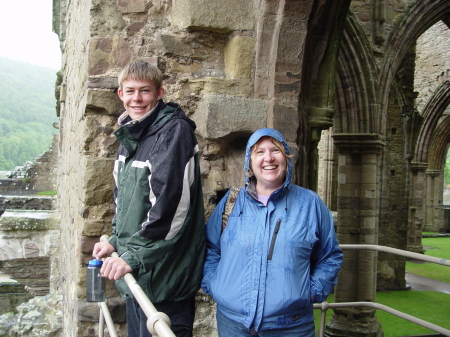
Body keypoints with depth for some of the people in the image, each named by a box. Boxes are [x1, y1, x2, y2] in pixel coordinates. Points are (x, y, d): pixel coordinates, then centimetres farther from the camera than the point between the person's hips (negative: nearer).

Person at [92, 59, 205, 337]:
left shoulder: (175, 130, -15)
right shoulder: (129, 134, 12)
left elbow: (171, 203, -24)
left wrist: (135, 256, -24)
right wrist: (117, 241, 12)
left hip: (164, 277, -8)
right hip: (134, 275, 8)